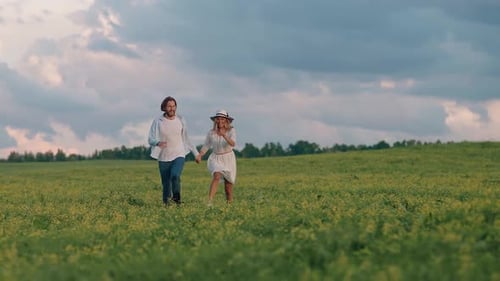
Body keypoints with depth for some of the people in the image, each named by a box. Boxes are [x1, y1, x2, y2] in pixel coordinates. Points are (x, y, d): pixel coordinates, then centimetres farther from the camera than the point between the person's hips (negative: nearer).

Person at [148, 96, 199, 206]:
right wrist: (158, 143, -32)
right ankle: (166, 204, 25)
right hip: (164, 158, 0)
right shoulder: (158, 121, -5)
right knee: (166, 183, 4)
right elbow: (151, 139, -9)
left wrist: (196, 153, 15)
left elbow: (186, 139, 13)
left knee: (175, 176, -27)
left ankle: (176, 197, -6)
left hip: (179, 156, 0)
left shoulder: (180, 120, 2)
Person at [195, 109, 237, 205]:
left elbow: (233, 144, -25)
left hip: (228, 159, 0)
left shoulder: (231, 131, -9)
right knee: (217, 176, -28)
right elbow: (206, 146, 5)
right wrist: (199, 155, -13)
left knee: (228, 185, 8)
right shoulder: (211, 133, -3)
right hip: (215, 159, 0)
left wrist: (224, 135, -40)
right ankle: (209, 202, -36)